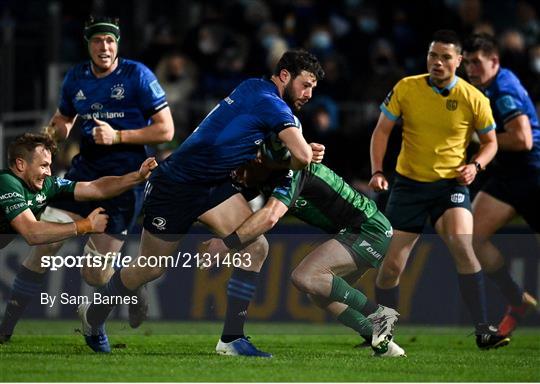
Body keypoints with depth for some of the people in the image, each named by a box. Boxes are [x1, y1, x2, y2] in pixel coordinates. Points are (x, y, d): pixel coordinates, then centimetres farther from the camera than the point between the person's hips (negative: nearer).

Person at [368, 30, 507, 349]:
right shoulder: (406, 89, -6)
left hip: (451, 183, -2)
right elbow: (382, 130, 3)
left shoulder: (474, 99, -7)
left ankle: (483, 330, -23)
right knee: (392, 263, 0)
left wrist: (476, 165, -14)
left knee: (462, 246, -26)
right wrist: (377, 171, -9)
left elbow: (490, 142, 6)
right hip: (409, 183, 2)